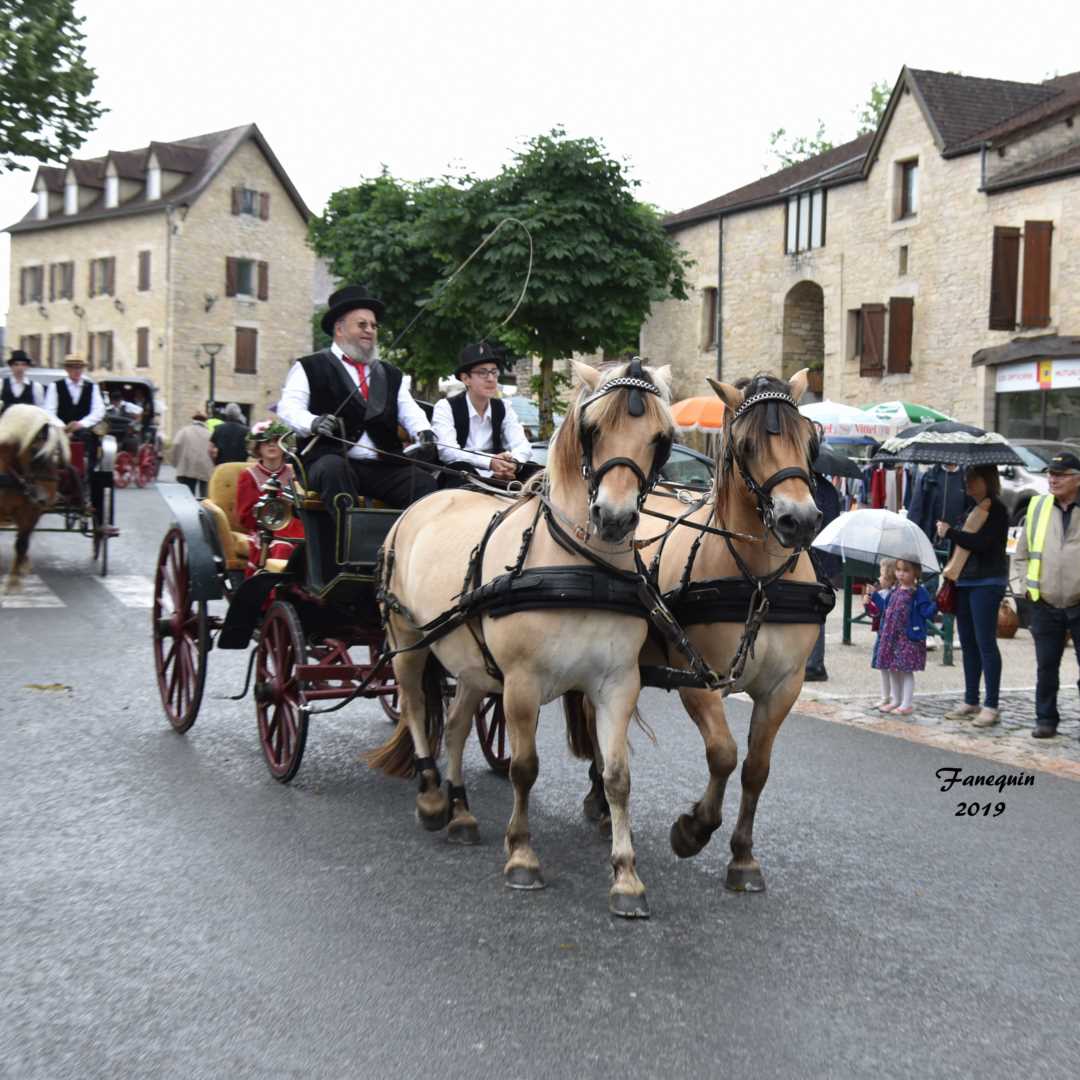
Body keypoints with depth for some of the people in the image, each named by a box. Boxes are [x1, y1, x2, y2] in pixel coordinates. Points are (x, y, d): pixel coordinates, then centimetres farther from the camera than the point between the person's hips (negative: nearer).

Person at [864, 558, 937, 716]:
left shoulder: (919, 593, -8)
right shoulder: (894, 592, 13)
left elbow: (926, 612, -13)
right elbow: (886, 608, 24)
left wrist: (935, 605, -30)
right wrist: (875, 596, 28)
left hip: (909, 637, -7)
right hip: (891, 636, 7)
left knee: (906, 670, -3)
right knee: (893, 670, 13)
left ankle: (906, 704, 4)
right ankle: (895, 701, 24)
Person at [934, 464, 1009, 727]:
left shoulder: (996, 509, -9)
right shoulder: (973, 509, 16)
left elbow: (982, 543, -19)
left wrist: (950, 532, -12)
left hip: (987, 583, -8)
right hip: (965, 582, 8)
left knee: (985, 643, -8)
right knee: (968, 643, 10)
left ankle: (991, 706, -5)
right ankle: (971, 702, 17)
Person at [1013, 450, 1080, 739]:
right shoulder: (1037, 507, 7)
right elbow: (1021, 554, 17)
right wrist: (1031, 583, 5)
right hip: (1045, 606, 3)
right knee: (1046, 667, 9)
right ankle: (1046, 719, 19)